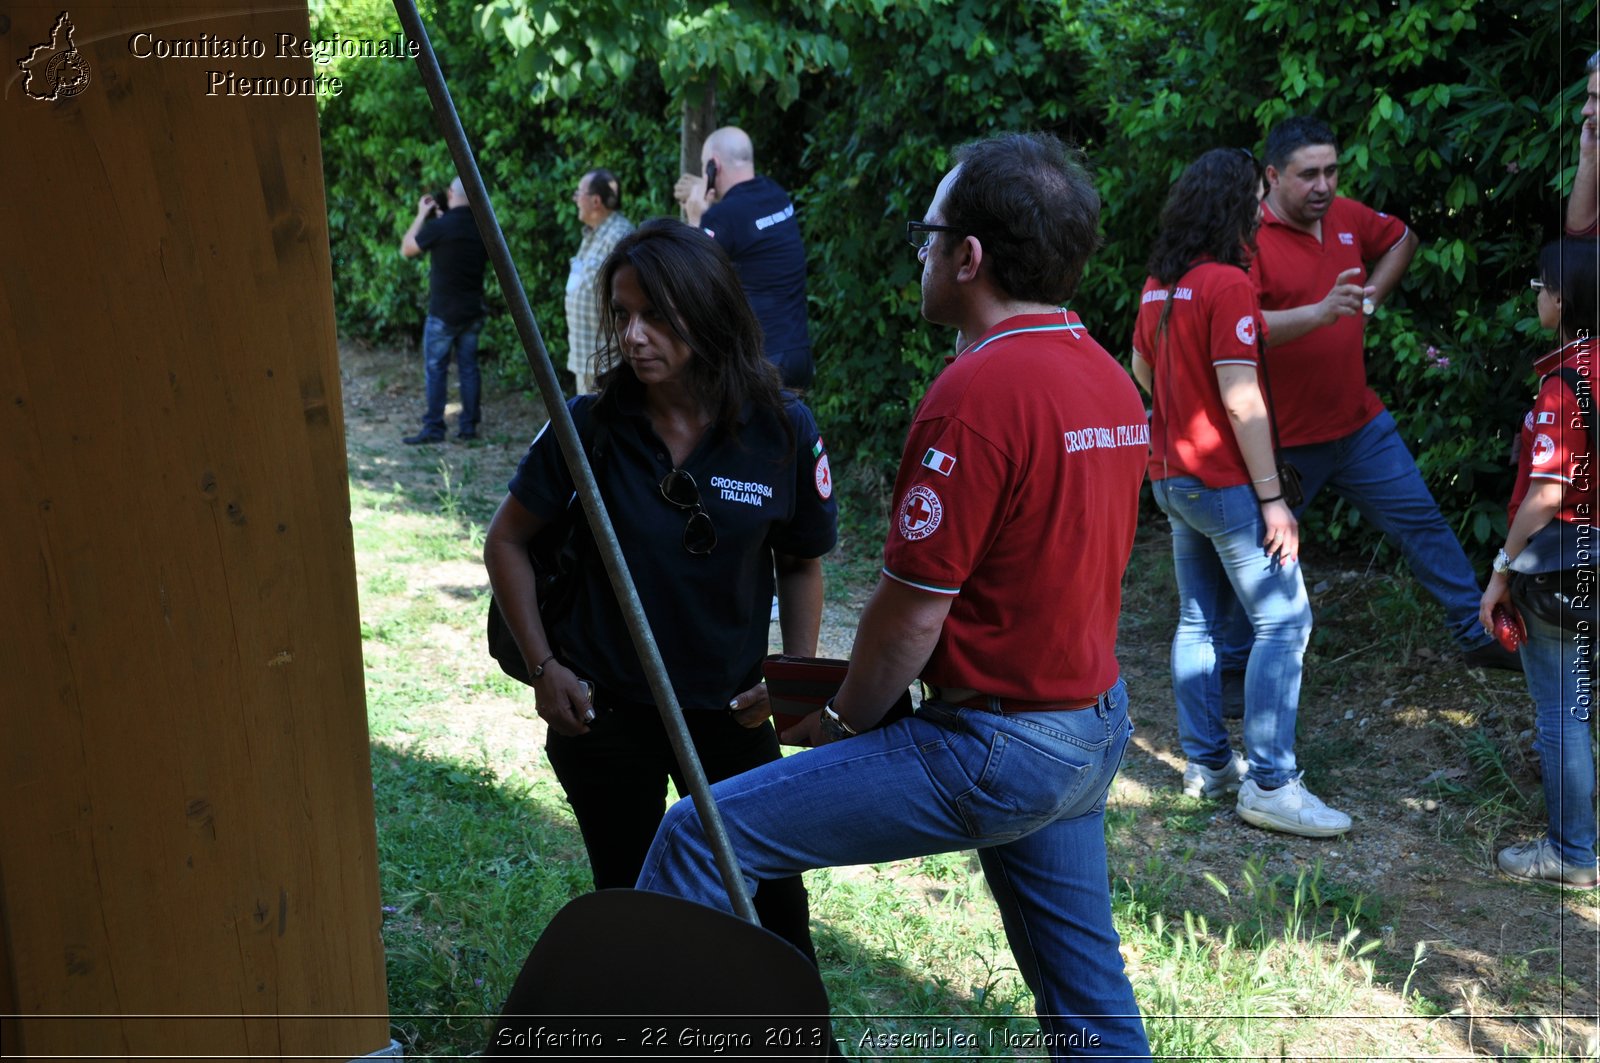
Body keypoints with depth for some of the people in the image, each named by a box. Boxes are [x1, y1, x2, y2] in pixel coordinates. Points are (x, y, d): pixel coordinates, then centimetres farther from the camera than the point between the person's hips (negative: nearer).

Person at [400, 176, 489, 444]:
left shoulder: (439, 226, -15)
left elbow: (407, 249, -3)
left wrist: (421, 215, 8)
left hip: (443, 313, -5)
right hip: (473, 311, 5)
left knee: (435, 369, 2)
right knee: (468, 367, 10)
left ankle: (433, 428, 3)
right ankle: (469, 425, 13)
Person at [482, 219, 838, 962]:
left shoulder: (781, 430, -12)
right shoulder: (589, 425, -13)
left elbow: (801, 563, 2)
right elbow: (507, 543, -1)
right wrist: (543, 666, -6)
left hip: (729, 707, 1)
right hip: (604, 712, 0)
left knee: (773, 901, 12)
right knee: (628, 905, 18)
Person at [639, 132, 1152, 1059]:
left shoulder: (979, 390, -21)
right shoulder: (1113, 378, 6)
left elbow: (913, 610, -19)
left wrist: (843, 719, 0)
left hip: (997, 747, -9)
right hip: (1095, 728, 9)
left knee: (701, 838, -6)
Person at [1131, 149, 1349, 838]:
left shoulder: (1159, 284, 10)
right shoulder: (1227, 283, -16)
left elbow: (1142, 372, 20)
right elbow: (1240, 399, -20)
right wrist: (1272, 497, -17)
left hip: (1172, 477, 9)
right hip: (1224, 482, -9)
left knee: (1199, 620, 13)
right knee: (1283, 621, -4)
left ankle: (1206, 763, 20)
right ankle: (1269, 785, -2)